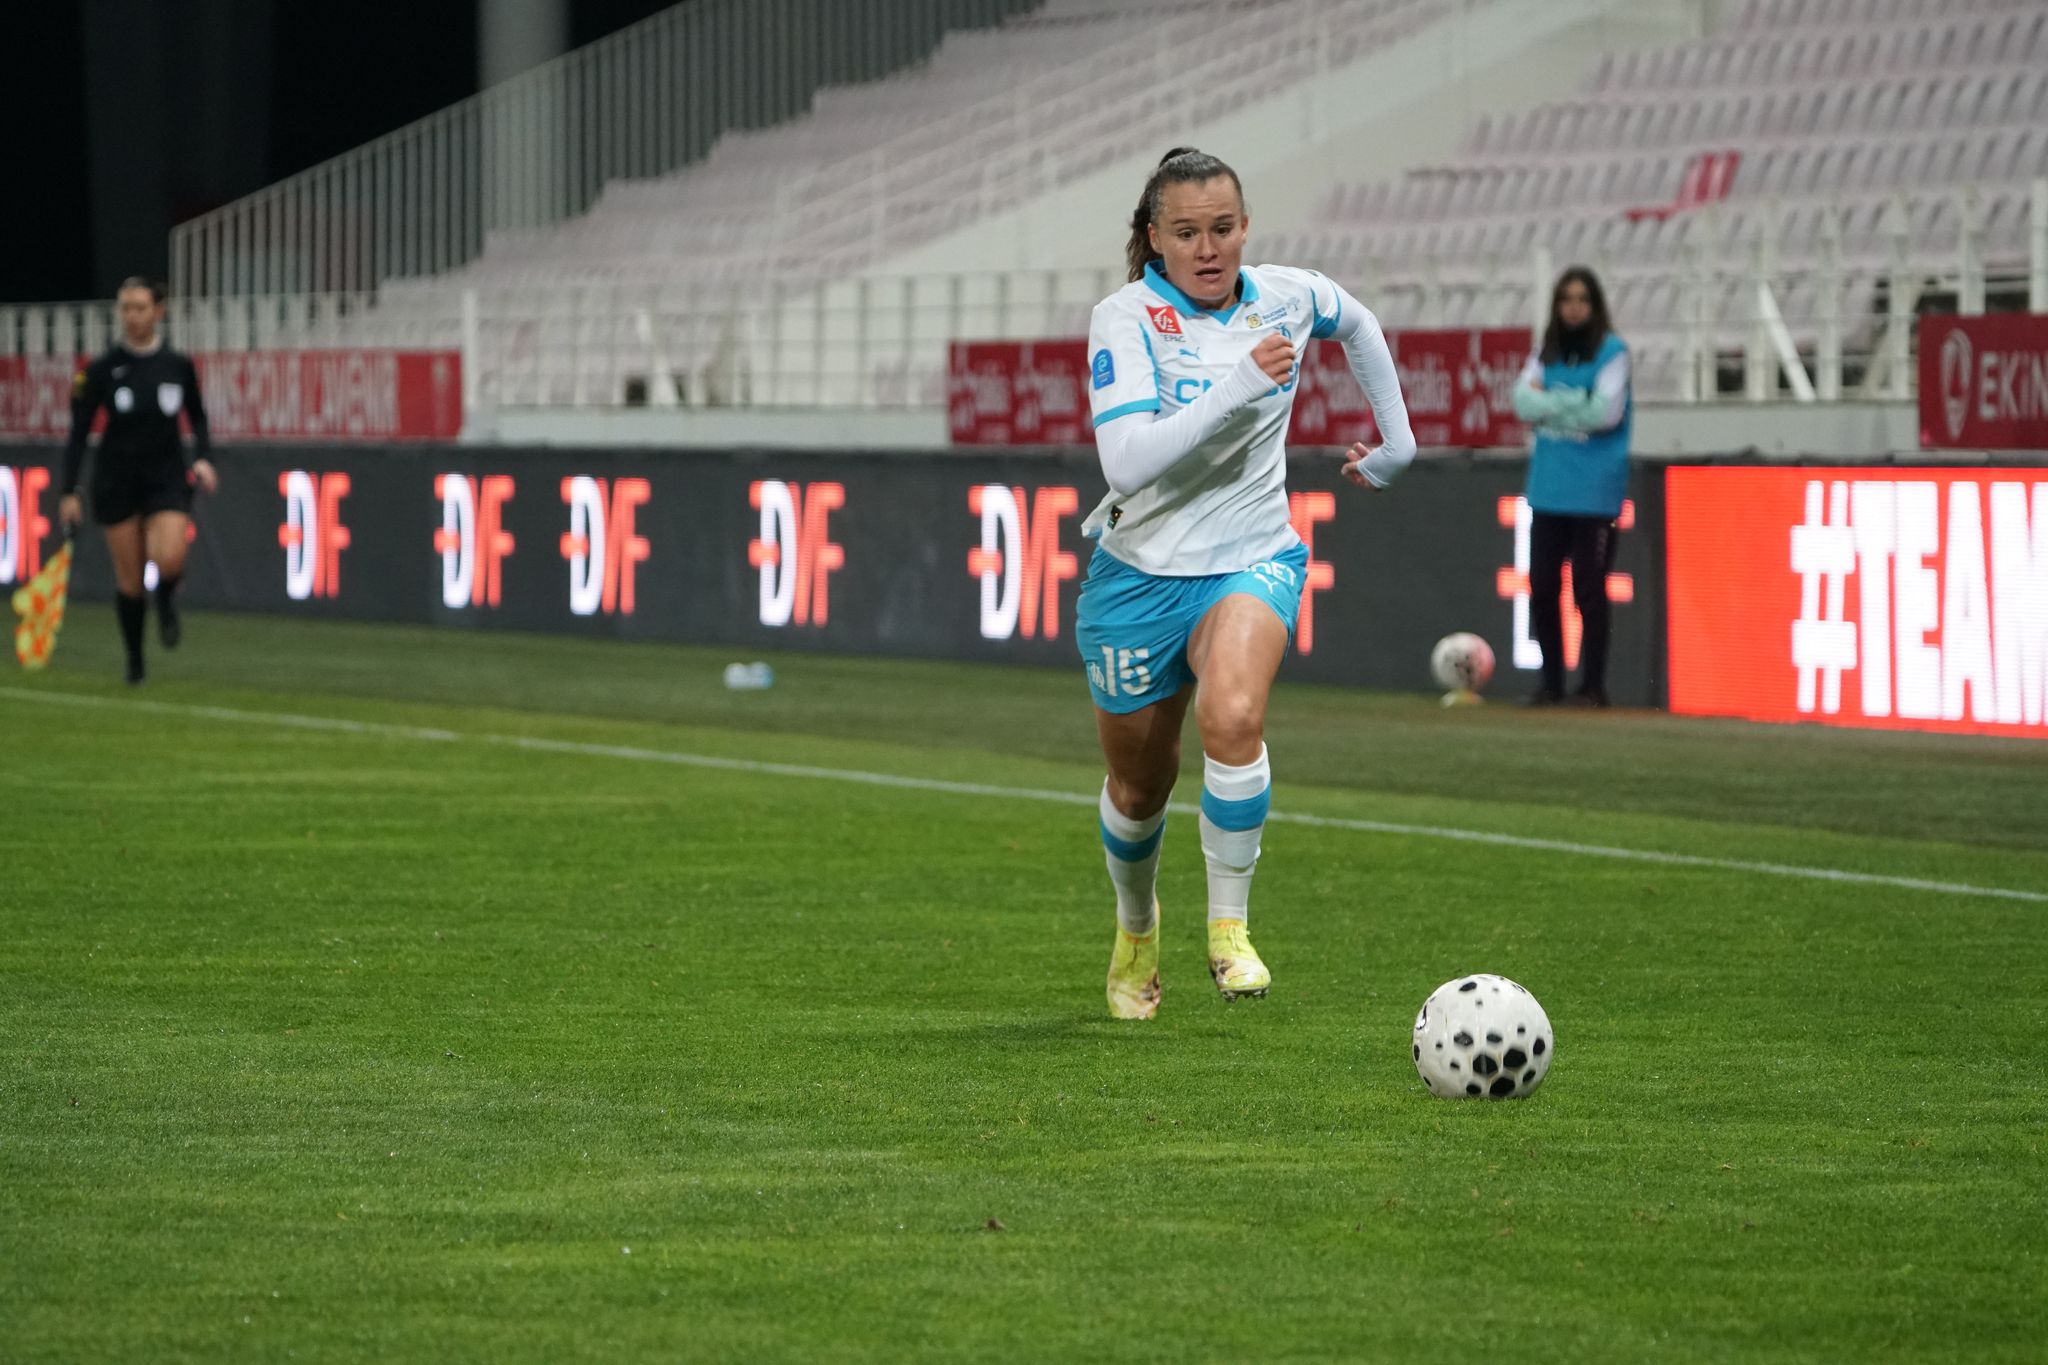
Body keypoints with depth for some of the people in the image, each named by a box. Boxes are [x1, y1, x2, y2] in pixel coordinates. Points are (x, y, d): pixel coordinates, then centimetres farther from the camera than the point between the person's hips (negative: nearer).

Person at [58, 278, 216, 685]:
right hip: (116, 479, 0)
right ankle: (134, 662, 20)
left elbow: (197, 418, 13)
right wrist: (69, 492, -7)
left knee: (168, 559, -23)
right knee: (129, 578, 1)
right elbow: (78, 433, -3)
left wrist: (202, 457, -5)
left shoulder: (179, 366, -2)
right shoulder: (101, 370, -6)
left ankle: (166, 604, 13)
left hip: (167, 477, 0)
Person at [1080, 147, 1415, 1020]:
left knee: (1232, 716, -31)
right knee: (1138, 789, 12)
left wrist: (1396, 439, 20)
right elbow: (1127, 464, -30)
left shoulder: (1288, 297, -4)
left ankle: (1228, 927, -17)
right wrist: (1236, 388, -35)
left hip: (1252, 562, 1)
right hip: (1140, 575, -1)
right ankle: (1136, 929, 44)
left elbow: (1358, 326, 22)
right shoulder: (1126, 321, -16)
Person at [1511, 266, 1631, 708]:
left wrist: (1551, 401, -7)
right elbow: (1525, 404, -1)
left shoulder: (1611, 351, -2)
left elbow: (1606, 411, -14)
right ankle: (1552, 683, 15)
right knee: (1542, 587, 4)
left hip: (1595, 489, -5)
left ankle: (1593, 685, 5)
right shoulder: (1545, 352, 12)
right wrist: (1578, 401, -12)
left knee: (1589, 588, -4)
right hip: (1548, 485, 5)